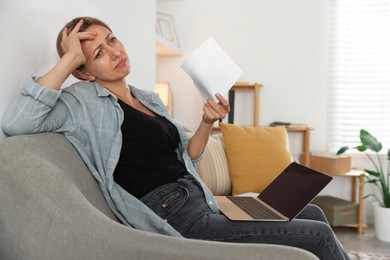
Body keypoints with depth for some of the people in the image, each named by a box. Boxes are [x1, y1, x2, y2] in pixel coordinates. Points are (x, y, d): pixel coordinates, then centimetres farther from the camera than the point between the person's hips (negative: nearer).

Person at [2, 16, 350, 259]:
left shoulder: (149, 99, 15)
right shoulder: (83, 102, -7)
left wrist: (207, 122, 1)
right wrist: (70, 58, -20)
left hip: (201, 202, 8)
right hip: (177, 221, -8)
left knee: (313, 212, 11)